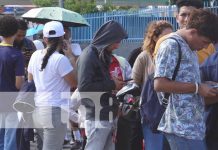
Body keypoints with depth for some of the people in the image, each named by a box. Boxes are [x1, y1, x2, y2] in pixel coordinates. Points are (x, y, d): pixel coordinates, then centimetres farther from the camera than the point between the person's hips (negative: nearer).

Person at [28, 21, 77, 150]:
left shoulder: (35, 56, 8)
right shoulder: (60, 59, -14)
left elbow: (30, 82, 16)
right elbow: (75, 82, -9)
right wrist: (71, 57, -5)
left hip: (37, 109, 8)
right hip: (55, 110, -8)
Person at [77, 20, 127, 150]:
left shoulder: (103, 55, 17)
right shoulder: (89, 55, -11)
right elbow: (84, 87, -20)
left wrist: (114, 82, 6)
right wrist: (111, 85, -14)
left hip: (107, 116, 9)